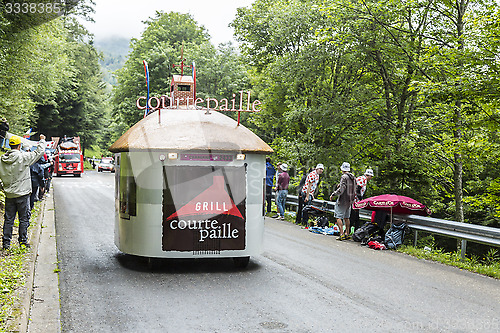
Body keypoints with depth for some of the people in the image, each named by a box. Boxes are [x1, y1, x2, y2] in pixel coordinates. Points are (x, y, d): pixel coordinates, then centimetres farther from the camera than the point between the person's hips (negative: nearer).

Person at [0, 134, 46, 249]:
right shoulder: (23, 157, -14)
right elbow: (39, 152, -5)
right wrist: (42, 140, 9)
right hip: (22, 194, -4)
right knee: (24, 219, 6)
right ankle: (23, 241, 10)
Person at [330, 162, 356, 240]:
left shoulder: (344, 177, -16)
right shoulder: (353, 177, 10)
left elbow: (341, 190, -24)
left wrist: (333, 194, -14)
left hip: (343, 200, -8)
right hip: (350, 200, 8)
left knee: (338, 217, -5)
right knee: (346, 217, 17)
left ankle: (342, 234, -13)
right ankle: (347, 234, 21)